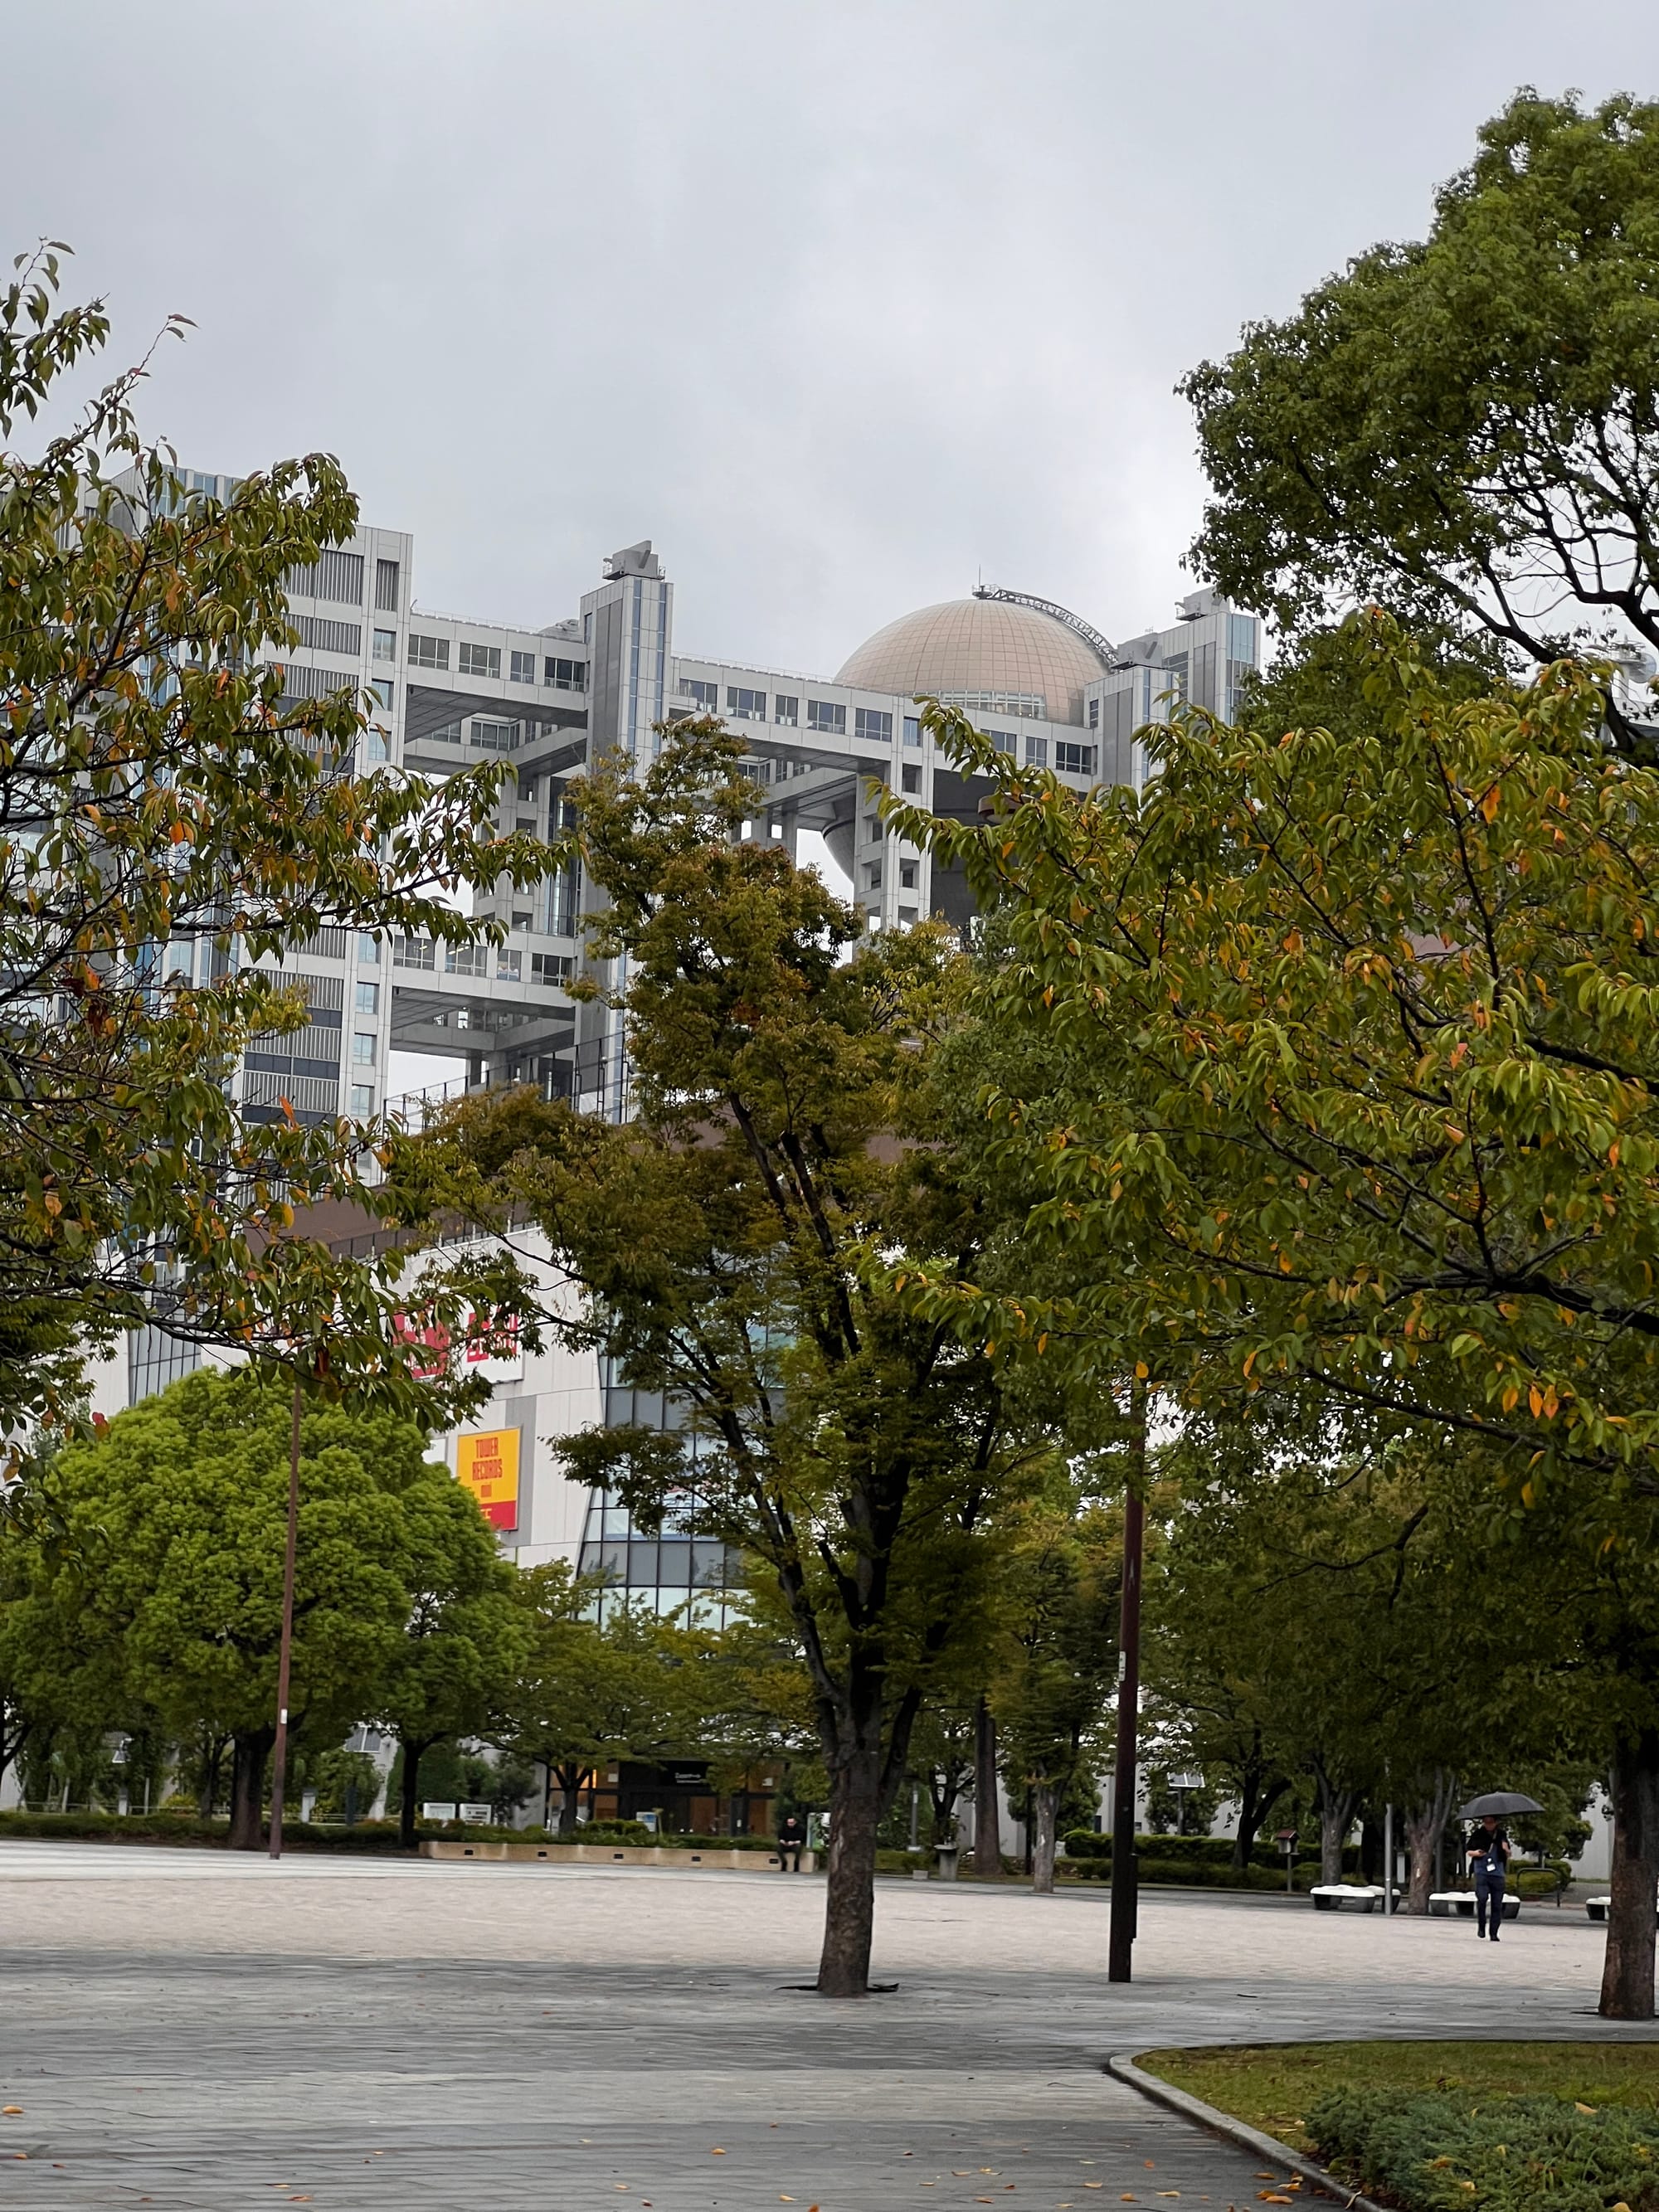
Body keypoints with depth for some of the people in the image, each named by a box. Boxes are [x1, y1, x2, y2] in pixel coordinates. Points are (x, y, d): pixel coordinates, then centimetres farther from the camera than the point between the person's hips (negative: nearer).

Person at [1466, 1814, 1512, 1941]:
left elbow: (1508, 1855, 18)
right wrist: (1475, 1853, -13)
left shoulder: (1501, 1835, 9)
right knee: (1482, 1898, -22)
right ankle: (1481, 1925, -1)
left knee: (1497, 1905, 0)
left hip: (1497, 1873, 2)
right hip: (1481, 1872, -2)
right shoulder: (1478, 1834, 3)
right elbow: (1469, 1851, 10)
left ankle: (1494, 1933, 8)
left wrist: (1506, 1850, -6)